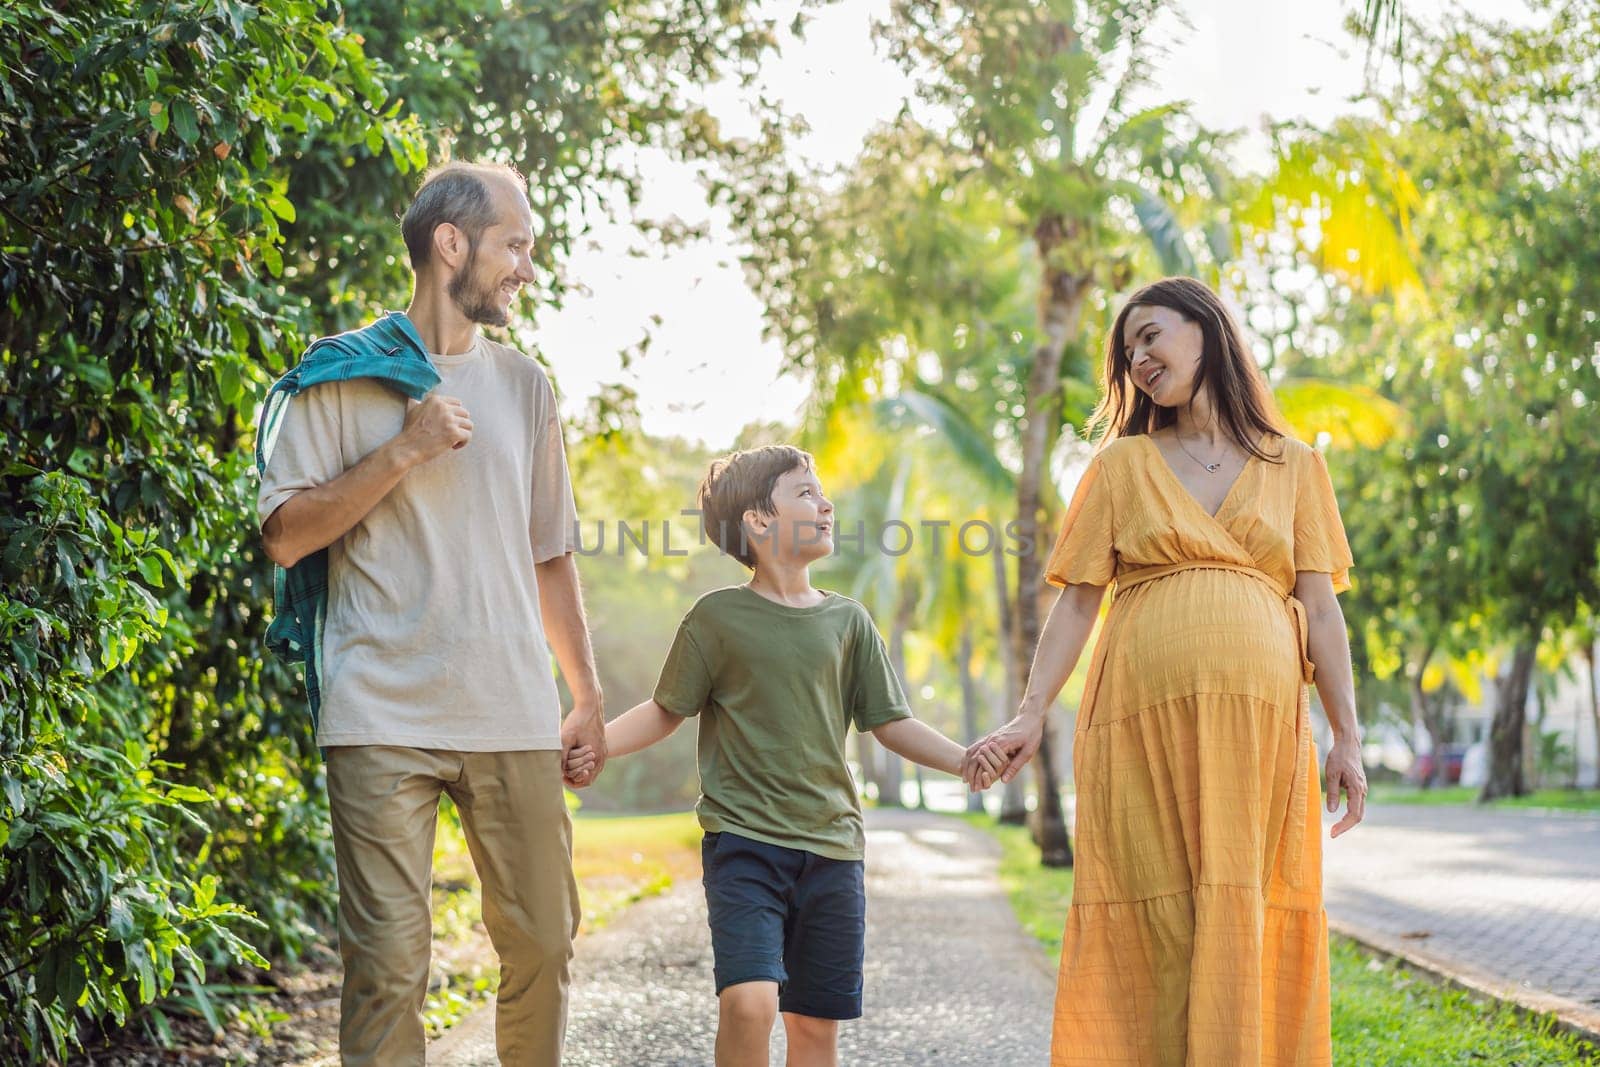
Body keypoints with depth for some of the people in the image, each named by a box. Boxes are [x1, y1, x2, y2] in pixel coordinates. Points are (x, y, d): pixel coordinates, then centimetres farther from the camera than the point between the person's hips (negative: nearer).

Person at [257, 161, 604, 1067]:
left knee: (544, 944, 6)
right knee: (389, 962, -5)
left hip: (516, 718, 4)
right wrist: (403, 453, -11)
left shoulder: (525, 386, 15)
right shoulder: (345, 376, 3)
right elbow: (285, 536, -3)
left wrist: (589, 697, 15)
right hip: (384, 719, -4)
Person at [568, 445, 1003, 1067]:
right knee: (749, 1001, -21)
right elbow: (665, 713, 7)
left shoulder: (846, 620, 9)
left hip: (831, 846, 4)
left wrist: (966, 759, -4)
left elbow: (891, 724, 12)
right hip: (743, 841, -3)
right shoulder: (719, 617, 0)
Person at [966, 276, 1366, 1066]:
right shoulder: (1124, 463, 14)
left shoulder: (1294, 467, 15)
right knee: (1158, 919, -5)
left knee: (1246, 915, -3)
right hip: (1143, 717, 0)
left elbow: (1320, 608, 8)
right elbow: (1077, 601, 8)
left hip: (1259, 719, 1)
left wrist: (1347, 737, -1)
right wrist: (1031, 716, -4)